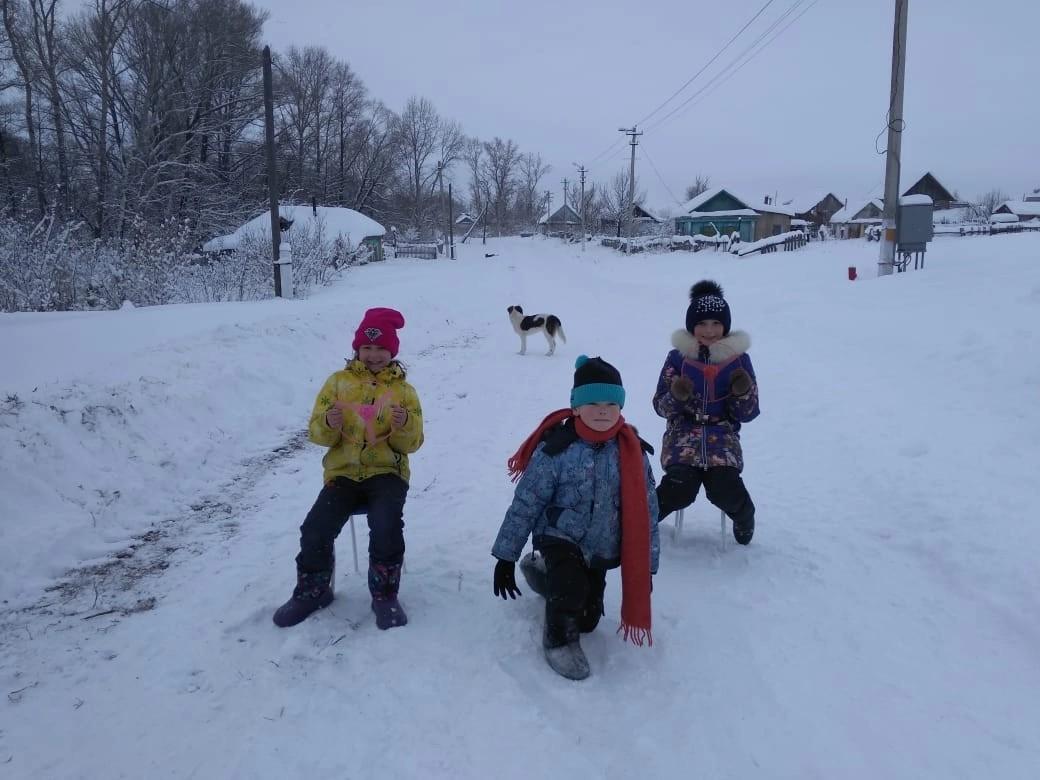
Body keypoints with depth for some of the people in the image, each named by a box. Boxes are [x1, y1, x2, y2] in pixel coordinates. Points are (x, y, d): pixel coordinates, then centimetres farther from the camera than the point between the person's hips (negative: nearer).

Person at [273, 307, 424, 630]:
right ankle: (312, 590, 9)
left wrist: (405, 425, -22)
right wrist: (329, 424, -20)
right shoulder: (338, 381, 8)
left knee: (386, 528, -29)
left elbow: (411, 444, 1)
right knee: (315, 530, -18)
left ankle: (385, 595, -7)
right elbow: (318, 434, 3)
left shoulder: (404, 390, 6)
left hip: (386, 473, -1)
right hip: (344, 472, 2)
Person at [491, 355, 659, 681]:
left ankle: (547, 577, 44)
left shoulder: (632, 451, -10)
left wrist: (646, 566, 0)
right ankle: (559, 639, 0)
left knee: (587, 619, 15)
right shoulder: (556, 447, -20)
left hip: (602, 547, 4)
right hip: (560, 537, -4)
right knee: (572, 587, -32)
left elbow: (646, 509, -2)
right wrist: (506, 555, -11)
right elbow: (526, 502, -13)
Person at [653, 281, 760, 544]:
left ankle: (744, 517, 12)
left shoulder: (738, 358, 2)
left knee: (724, 489, -26)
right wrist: (677, 396, -18)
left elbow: (747, 414, 5)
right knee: (680, 489, -28)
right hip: (683, 432, -1)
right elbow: (660, 406, 3)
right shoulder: (678, 357, 1)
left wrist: (743, 392, -15)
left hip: (722, 434, 1)